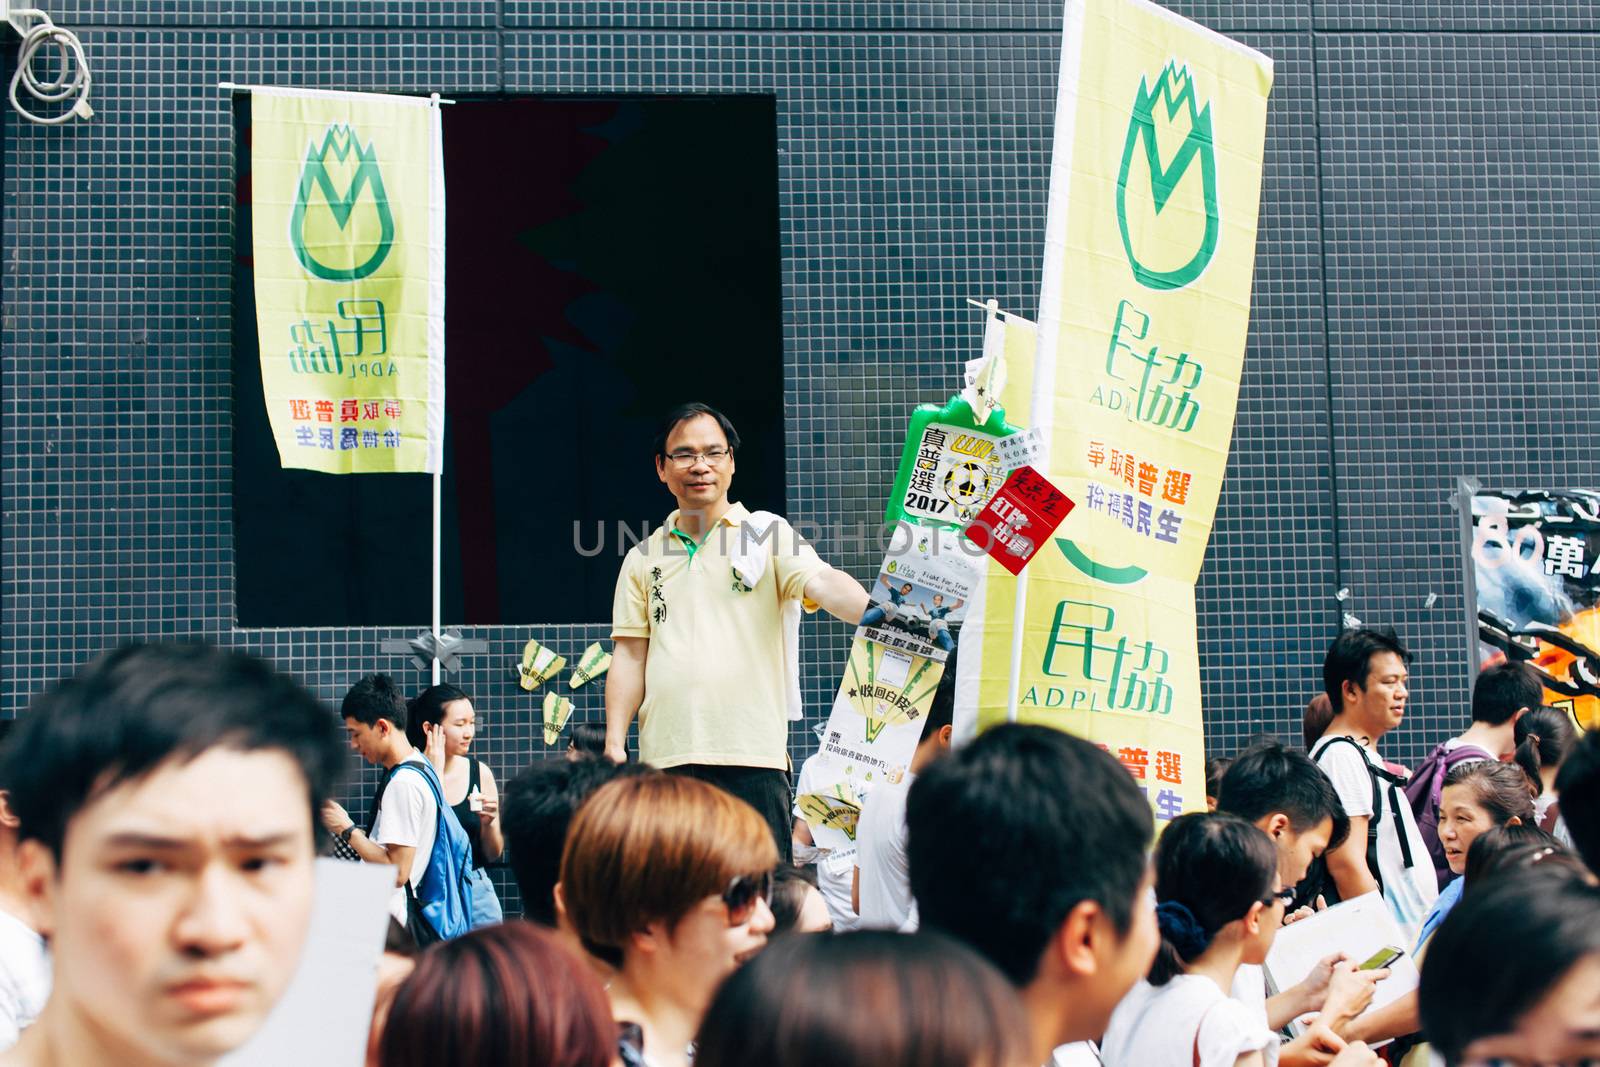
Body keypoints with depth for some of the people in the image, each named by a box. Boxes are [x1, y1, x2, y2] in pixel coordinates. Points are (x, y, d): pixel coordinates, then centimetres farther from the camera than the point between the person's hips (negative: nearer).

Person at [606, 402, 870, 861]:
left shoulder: (767, 533, 7)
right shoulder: (643, 557, 16)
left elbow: (823, 584, -10)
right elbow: (629, 656, 14)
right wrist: (614, 742, 4)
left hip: (753, 756, -3)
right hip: (666, 759, 3)